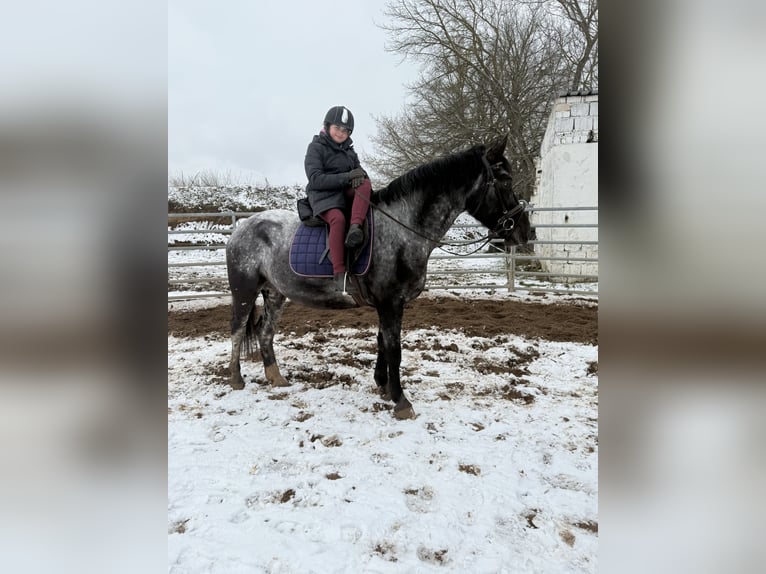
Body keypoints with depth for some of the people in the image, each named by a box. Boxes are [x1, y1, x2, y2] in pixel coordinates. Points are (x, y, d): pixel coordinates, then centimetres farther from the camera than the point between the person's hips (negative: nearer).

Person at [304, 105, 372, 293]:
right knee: (338, 218, -36)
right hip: (323, 196, -5)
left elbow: (359, 171, 15)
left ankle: (355, 228, -44)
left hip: (347, 193, 5)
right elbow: (316, 179, -11)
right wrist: (346, 177, -20)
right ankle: (339, 273, -36)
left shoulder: (348, 150, 20)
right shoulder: (316, 147, 2)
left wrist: (360, 176, -13)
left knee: (365, 184, -26)